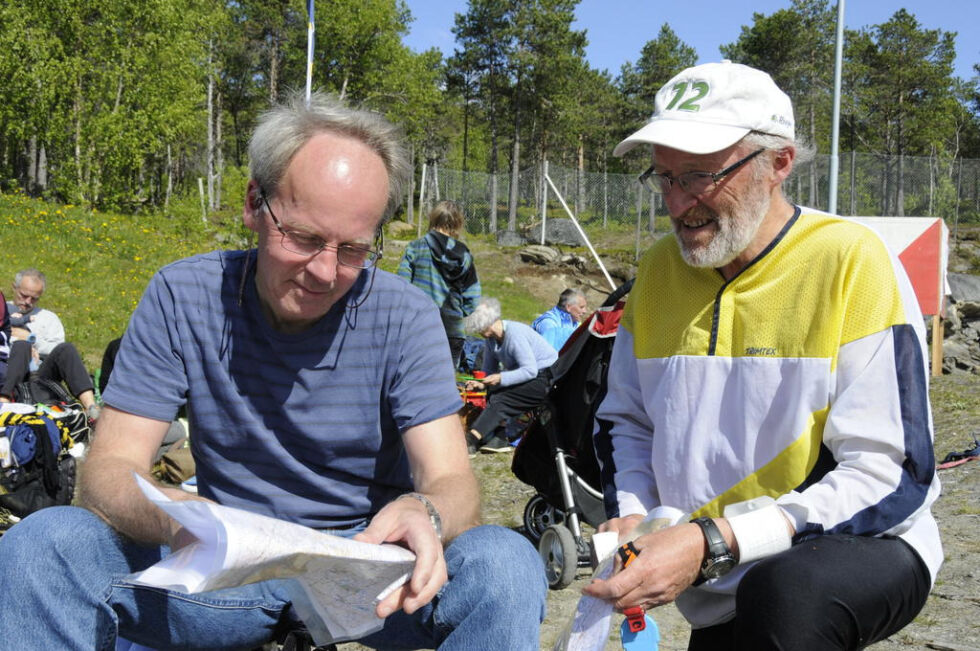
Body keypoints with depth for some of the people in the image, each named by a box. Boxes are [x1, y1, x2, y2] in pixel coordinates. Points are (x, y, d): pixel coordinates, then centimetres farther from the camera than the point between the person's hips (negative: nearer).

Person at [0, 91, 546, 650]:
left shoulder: (405, 317, -10)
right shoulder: (182, 296, -8)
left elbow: (452, 483, -15)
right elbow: (110, 468, -12)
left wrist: (423, 514, -42)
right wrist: (175, 515, -38)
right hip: (225, 568, 1)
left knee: (506, 566, -31)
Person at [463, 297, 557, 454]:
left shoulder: (515, 334, -23)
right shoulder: (490, 339, 3)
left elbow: (530, 370, -27)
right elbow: (489, 371, 10)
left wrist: (501, 378, -32)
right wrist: (481, 384, -12)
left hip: (546, 378, -9)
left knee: (501, 399, -25)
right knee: (493, 393, -13)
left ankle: (470, 441, -34)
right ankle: (498, 439, -21)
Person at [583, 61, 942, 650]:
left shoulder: (851, 260, -16)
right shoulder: (658, 269, 1)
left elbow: (890, 475, -21)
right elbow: (626, 420, 14)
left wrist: (714, 543, -29)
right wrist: (633, 517, -7)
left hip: (859, 548, -5)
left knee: (786, 593, -35)